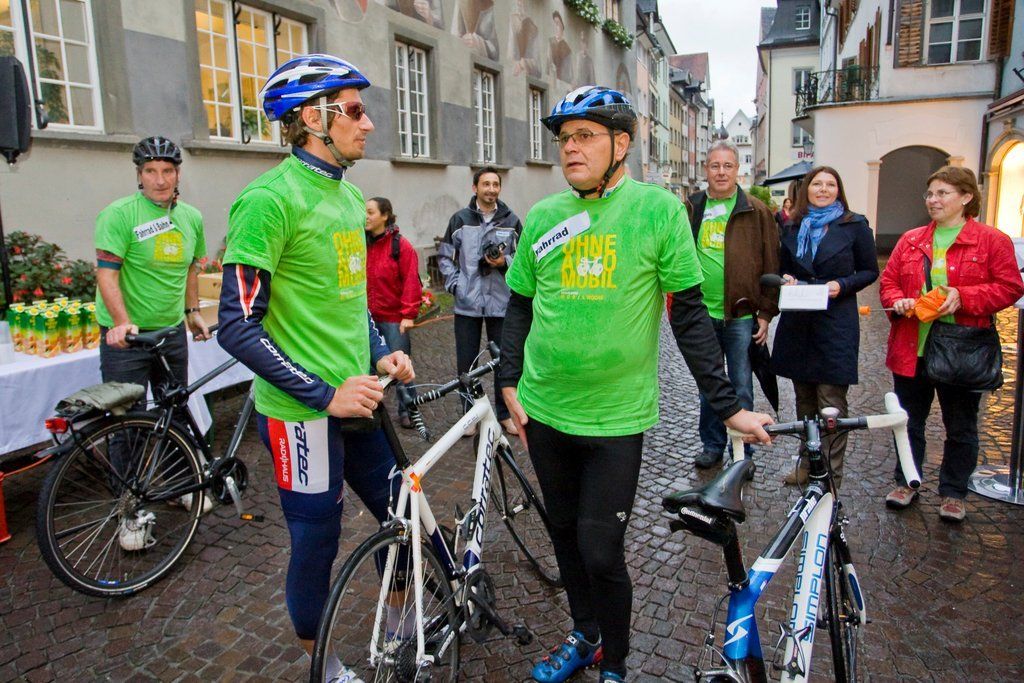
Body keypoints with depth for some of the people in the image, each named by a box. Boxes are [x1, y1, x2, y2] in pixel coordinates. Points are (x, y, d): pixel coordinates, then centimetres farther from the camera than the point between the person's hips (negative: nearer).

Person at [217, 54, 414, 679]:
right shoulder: (270, 199, -16)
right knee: (317, 543, 9)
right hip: (302, 412, -8)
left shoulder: (349, 196, 10)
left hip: (357, 395, 8)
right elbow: (238, 326, -19)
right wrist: (324, 393, -21)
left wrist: (382, 353, 4)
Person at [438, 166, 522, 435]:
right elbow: (445, 256, 10)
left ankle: (505, 413, 22)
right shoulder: (460, 219, 4)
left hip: (501, 302, 0)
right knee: (466, 363, 6)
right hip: (467, 304, 0)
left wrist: (505, 262, -11)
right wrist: (454, 284, -3)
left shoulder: (511, 221, 4)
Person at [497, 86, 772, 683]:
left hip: (616, 418, -4)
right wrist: (510, 385, 3)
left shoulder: (659, 209, -7)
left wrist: (730, 406, -7)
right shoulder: (542, 217, 4)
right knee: (566, 535, 18)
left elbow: (690, 313, -5)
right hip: (544, 411, 4)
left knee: (602, 552, 1)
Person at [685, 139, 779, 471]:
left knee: (741, 388, 7)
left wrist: (766, 313, -5)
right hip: (701, 314, 3)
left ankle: (742, 453, 20)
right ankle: (712, 445, 29)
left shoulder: (756, 212, -1)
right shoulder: (691, 208, 7)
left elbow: (770, 265, -1)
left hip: (740, 315, -2)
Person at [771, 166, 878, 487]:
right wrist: (786, 278, -3)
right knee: (804, 398, 12)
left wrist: (842, 285, -13)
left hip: (836, 322, -4)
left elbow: (870, 271, 4)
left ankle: (831, 474, 5)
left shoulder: (855, 226, 1)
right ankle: (807, 462, 24)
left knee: (831, 403, -4)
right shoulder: (793, 227, 12)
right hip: (797, 322, 4)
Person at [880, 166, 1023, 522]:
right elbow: (888, 280, 11)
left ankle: (953, 493, 26)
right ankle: (906, 482, 31)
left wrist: (962, 296, -21)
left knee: (960, 428, 10)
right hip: (911, 348, 3)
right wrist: (898, 301, -10)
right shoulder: (910, 240, 8)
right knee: (909, 421, 14)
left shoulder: (992, 240, -3)